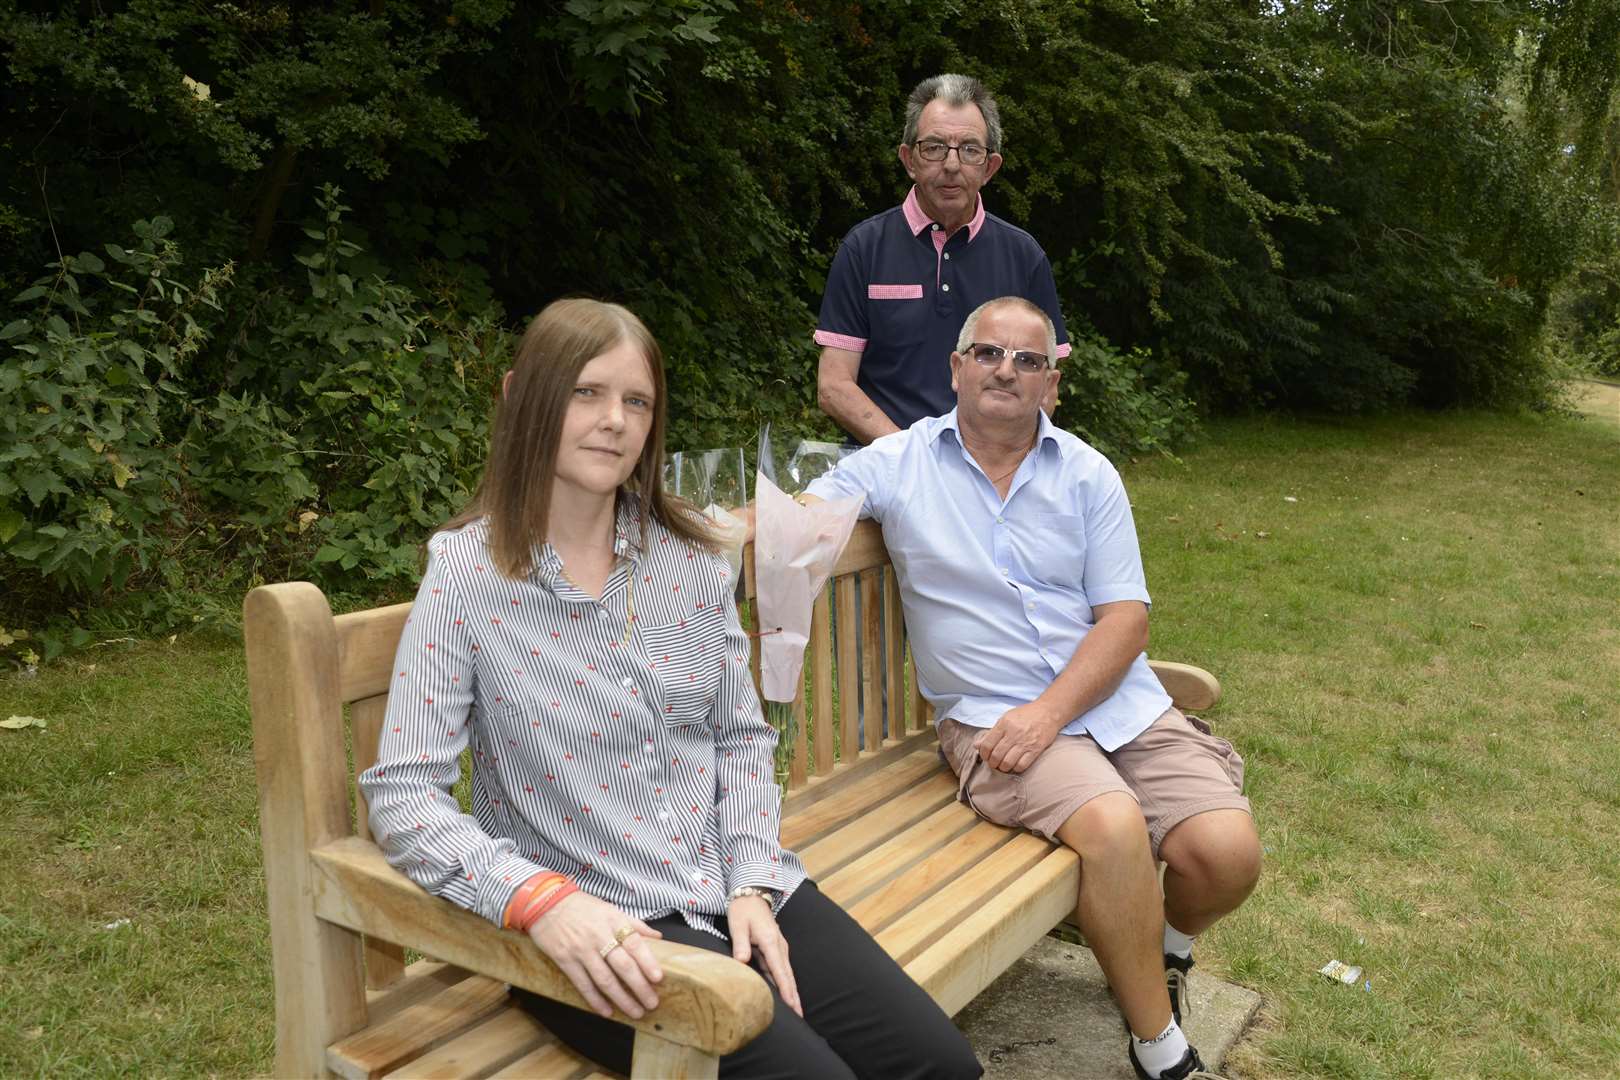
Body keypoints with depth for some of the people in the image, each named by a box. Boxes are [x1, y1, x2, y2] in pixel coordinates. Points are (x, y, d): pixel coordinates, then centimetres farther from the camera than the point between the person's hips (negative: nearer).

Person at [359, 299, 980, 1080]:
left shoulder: (688, 556, 3)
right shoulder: (466, 574, -10)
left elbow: (742, 736, 9)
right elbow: (402, 796, -13)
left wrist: (754, 884, -5)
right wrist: (540, 899, -27)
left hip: (735, 887, 5)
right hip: (592, 924, -4)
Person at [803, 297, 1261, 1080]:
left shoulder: (1087, 473, 6)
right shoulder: (898, 462, 4)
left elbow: (1125, 618, -1)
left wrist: (1051, 709, -16)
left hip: (1117, 702, 3)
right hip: (992, 717, -3)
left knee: (1227, 852, -16)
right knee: (1114, 827, -30)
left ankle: (1166, 953, 22)